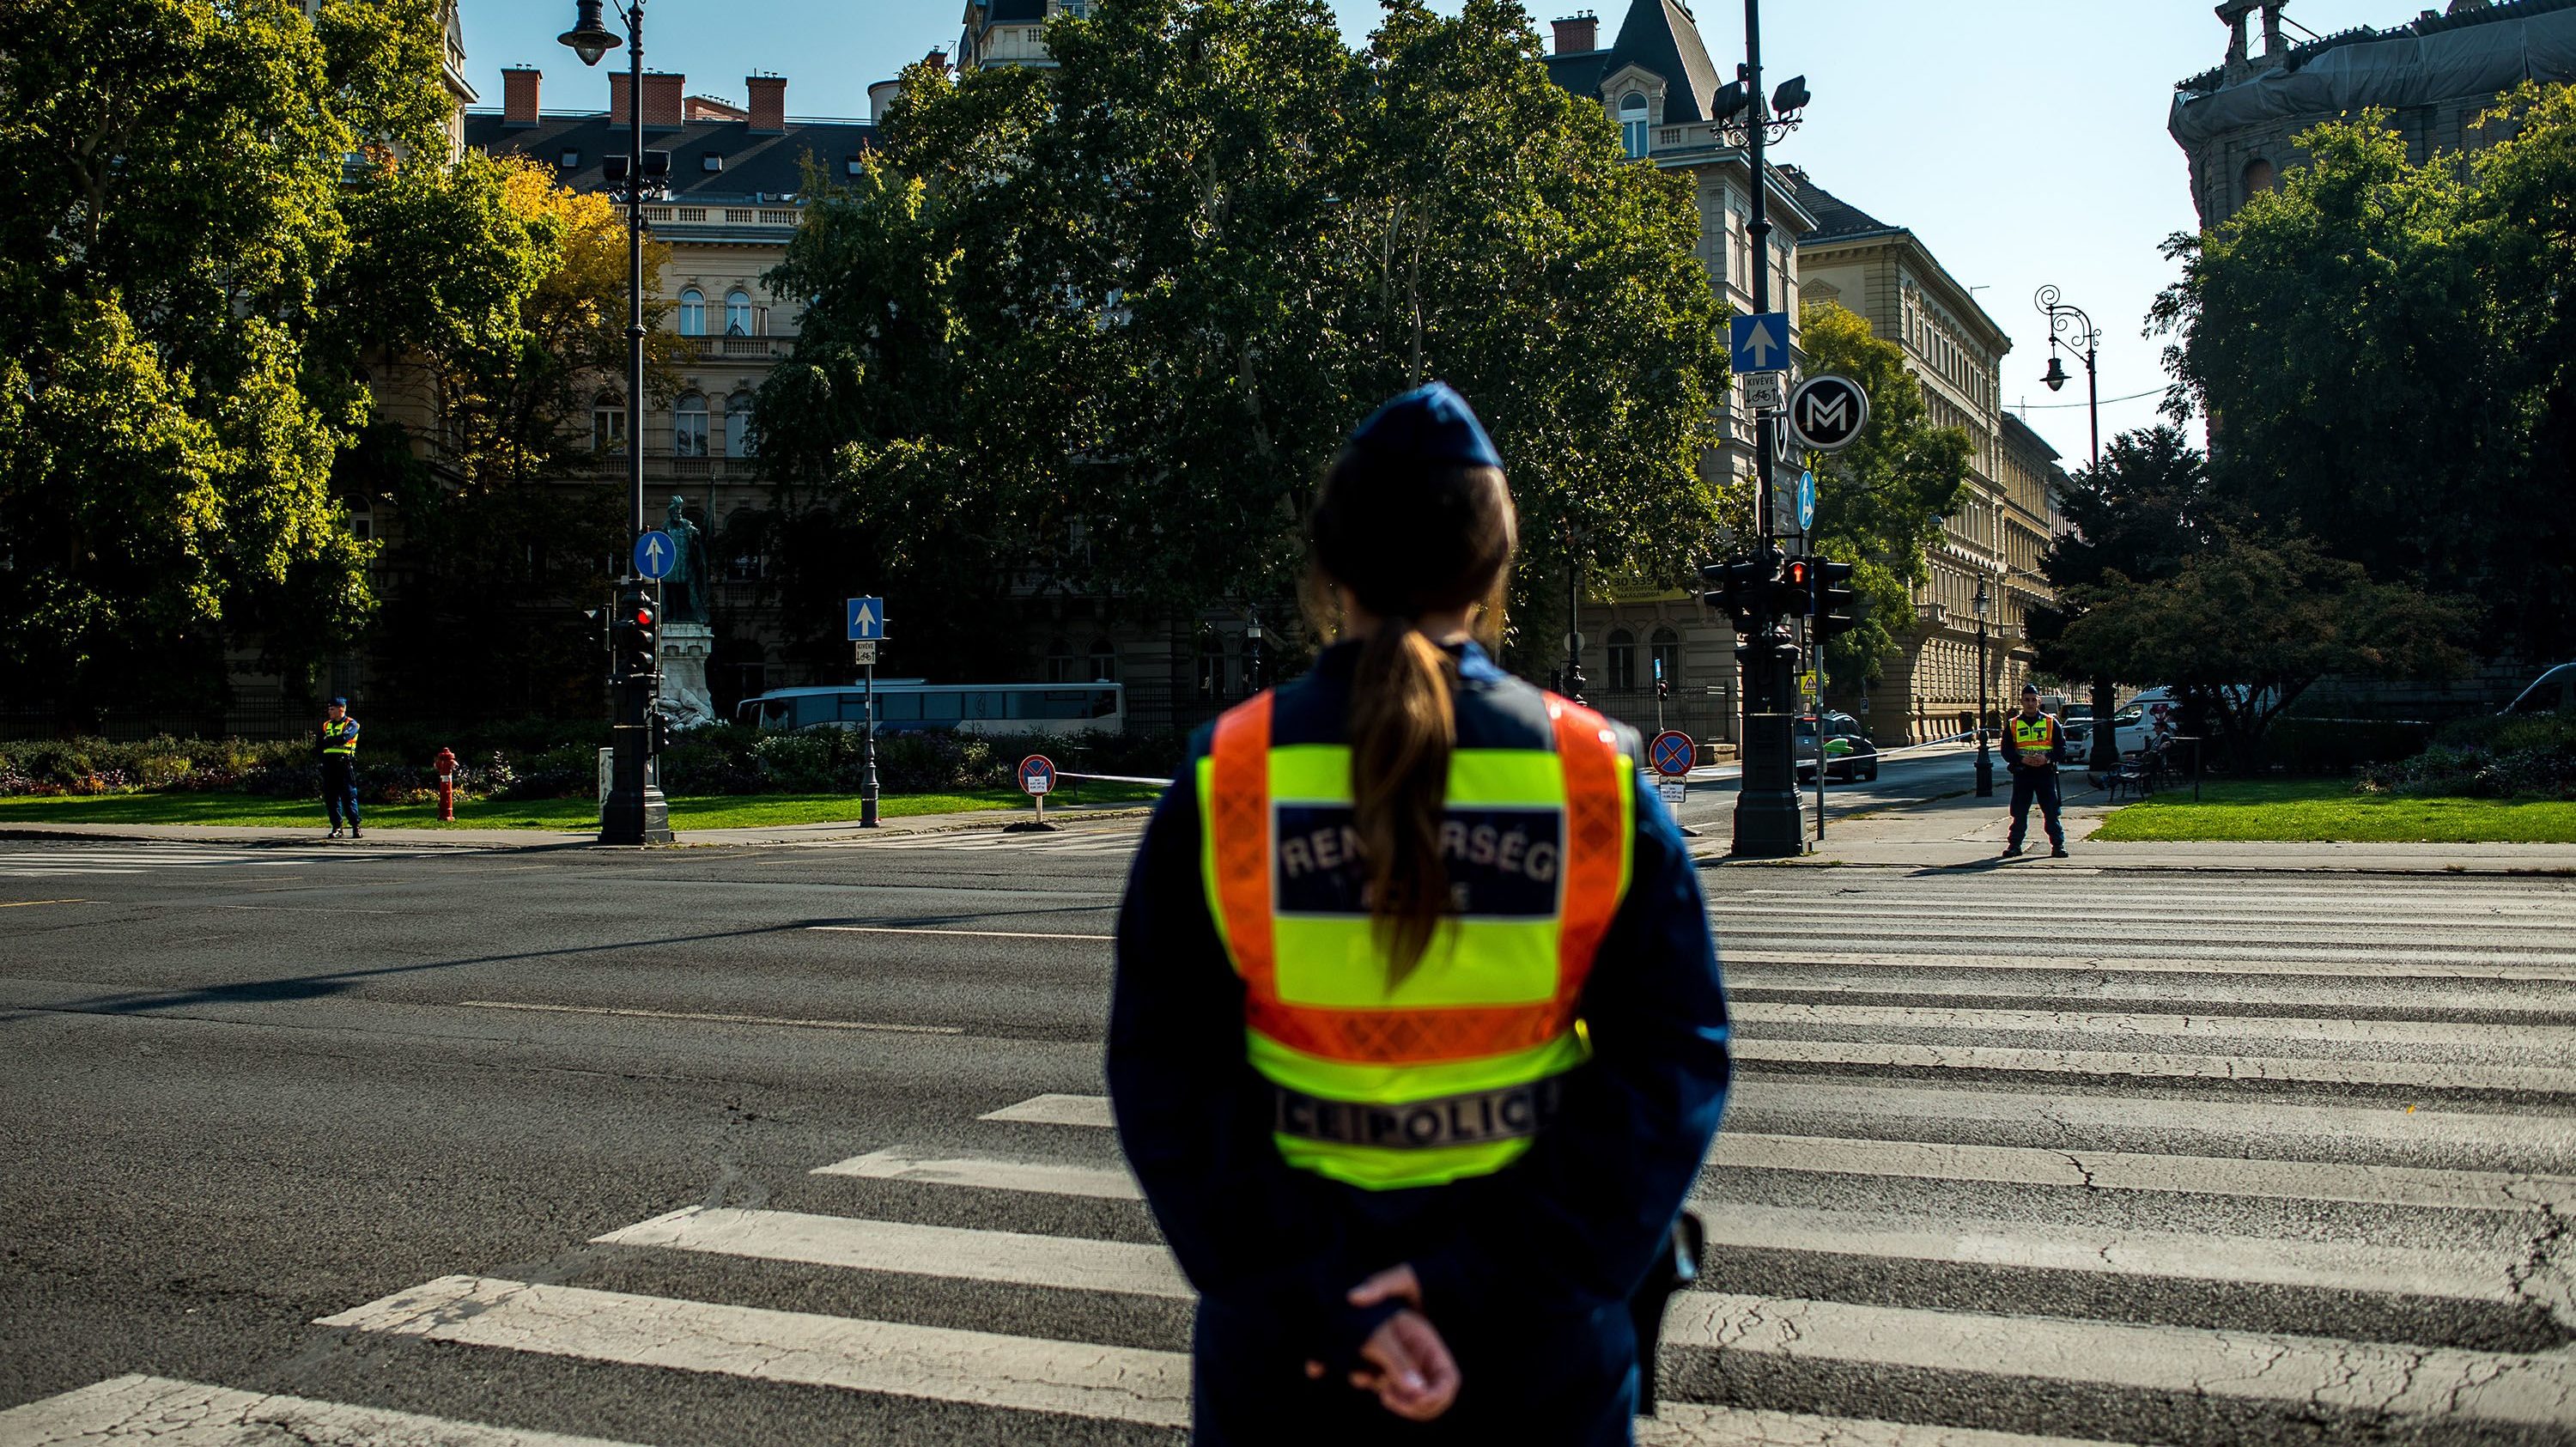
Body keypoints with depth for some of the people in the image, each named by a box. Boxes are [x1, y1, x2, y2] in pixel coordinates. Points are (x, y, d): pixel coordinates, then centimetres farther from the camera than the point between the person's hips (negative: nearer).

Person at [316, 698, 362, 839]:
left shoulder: (351, 724, 0)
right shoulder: (326, 725, 19)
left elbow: (344, 738, -18)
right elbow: (319, 744, 17)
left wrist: (327, 741, -10)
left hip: (345, 764, -6)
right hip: (329, 764, 6)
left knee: (349, 796, -6)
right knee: (331, 796, 4)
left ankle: (355, 827, -2)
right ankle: (336, 827, 10)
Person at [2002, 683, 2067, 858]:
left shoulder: (2051, 723, 6)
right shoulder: (2012, 725, 8)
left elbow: (2061, 748, 3)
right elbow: (2006, 751, 4)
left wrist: (2047, 758, -15)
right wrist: (2022, 759, -14)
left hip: (2046, 773, -1)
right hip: (2022, 773, 1)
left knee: (2051, 812, -1)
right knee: (2019, 812, 3)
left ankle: (2058, 845, 7)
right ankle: (2014, 844, 11)